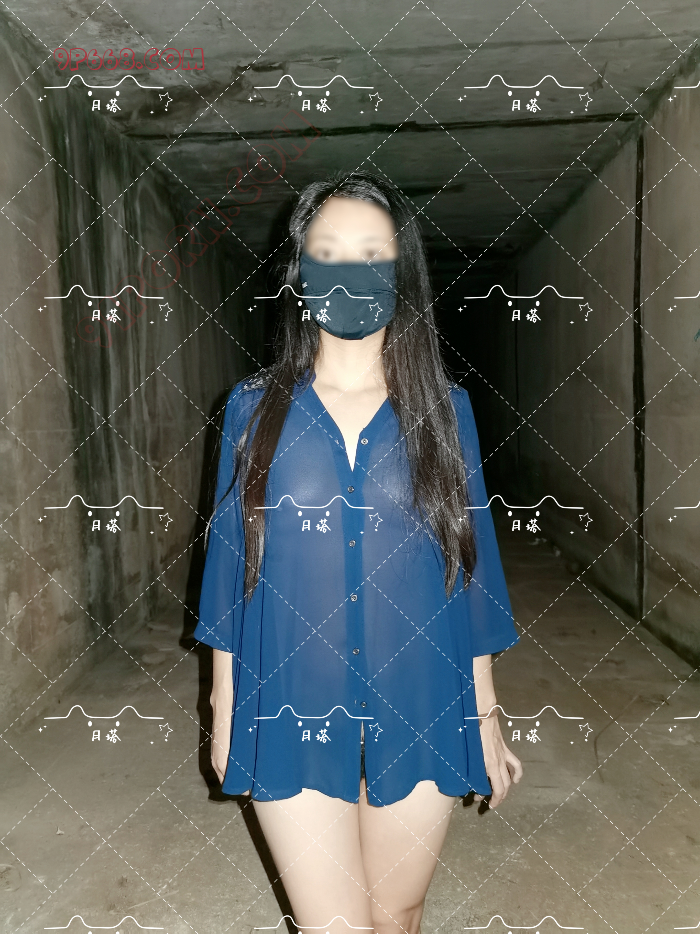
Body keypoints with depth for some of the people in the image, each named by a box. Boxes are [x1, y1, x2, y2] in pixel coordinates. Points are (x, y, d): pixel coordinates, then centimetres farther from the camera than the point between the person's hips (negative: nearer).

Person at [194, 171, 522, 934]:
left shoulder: (444, 410, -1)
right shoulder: (255, 409, -2)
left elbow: (472, 564, 3)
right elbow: (230, 561, 3)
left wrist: (486, 715, 5)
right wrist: (223, 711, 7)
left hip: (419, 714, 1)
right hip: (293, 714, -1)